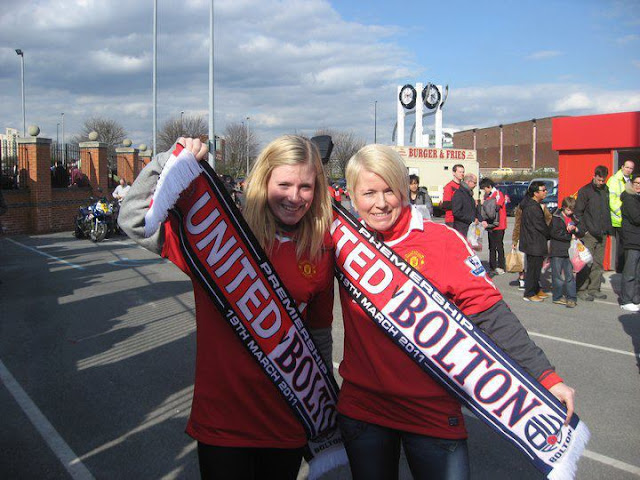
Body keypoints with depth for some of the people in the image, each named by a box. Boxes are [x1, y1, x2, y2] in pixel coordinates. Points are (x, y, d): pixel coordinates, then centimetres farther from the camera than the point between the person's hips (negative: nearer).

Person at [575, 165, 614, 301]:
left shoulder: (606, 190, 12)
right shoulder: (585, 191, -5)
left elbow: (608, 210, 20)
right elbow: (578, 212, -6)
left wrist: (609, 228, 12)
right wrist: (583, 229, -12)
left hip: (602, 234, 6)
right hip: (589, 234, -6)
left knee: (598, 263, 9)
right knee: (586, 263, -6)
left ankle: (594, 289, 16)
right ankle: (582, 289, 1)